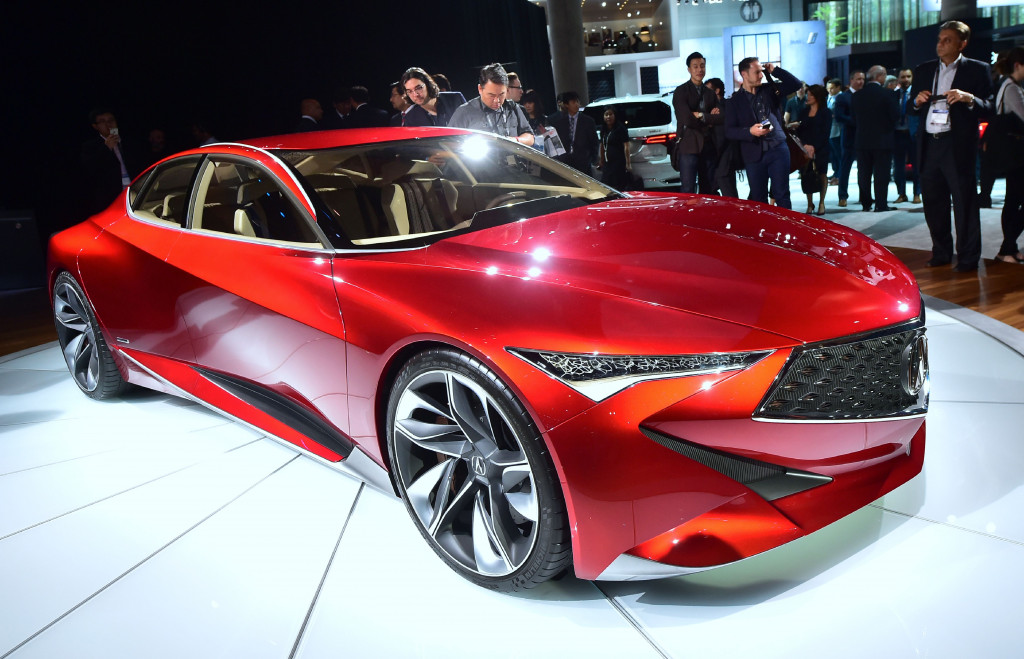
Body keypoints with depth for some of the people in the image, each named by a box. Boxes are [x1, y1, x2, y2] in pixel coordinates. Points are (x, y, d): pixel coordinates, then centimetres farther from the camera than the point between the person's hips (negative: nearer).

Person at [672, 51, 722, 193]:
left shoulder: (710, 93, 19)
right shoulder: (681, 91, -1)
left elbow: (722, 118, 7)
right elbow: (687, 119, -14)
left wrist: (702, 116, -8)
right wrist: (710, 119, -3)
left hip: (709, 147, 6)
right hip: (689, 146, -6)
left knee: (708, 191, 7)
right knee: (688, 191, -10)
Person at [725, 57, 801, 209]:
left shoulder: (769, 90, 11)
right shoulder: (734, 102, 4)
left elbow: (795, 84, 10)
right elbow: (729, 131, -1)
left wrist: (775, 70, 4)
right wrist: (750, 131, -18)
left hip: (778, 150, 1)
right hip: (754, 155, -1)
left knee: (782, 196, 0)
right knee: (758, 199, 6)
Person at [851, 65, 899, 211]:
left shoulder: (857, 95, 1)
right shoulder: (887, 94, -11)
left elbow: (853, 117, 7)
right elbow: (895, 116, -10)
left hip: (862, 140, 4)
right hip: (883, 139, -4)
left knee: (864, 173, 10)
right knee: (881, 174, 1)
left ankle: (866, 203, 14)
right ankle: (881, 204, 0)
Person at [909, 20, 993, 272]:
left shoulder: (977, 69, 3)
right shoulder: (924, 70, 16)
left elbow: (990, 107, -3)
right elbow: (912, 109, 19)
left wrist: (969, 98, -20)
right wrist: (917, 101, -3)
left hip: (958, 145, -4)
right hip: (929, 145, 5)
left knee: (964, 202, -2)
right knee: (933, 202, 9)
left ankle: (968, 258, 5)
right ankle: (941, 252, 22)